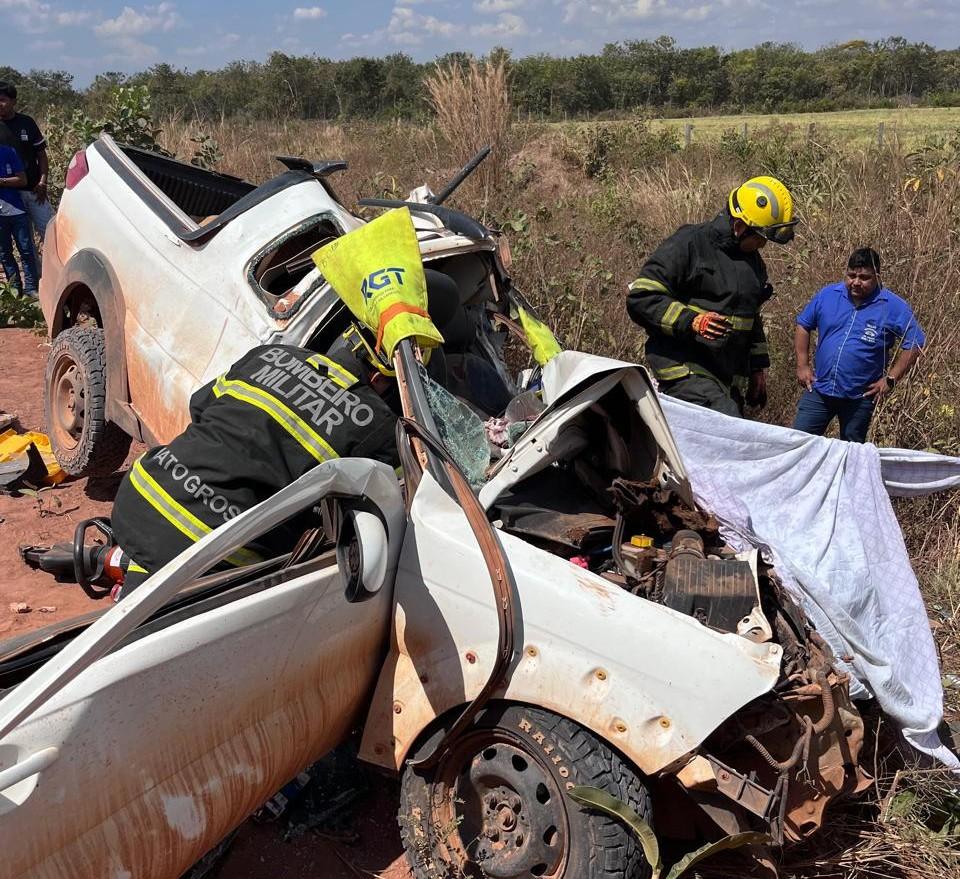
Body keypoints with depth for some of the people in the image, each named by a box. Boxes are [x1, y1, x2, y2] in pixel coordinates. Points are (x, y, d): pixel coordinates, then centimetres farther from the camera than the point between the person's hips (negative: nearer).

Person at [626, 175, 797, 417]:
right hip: (686, 370, -8)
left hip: (731, 378, 8)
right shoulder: (688, 244, -6)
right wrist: (690, 321, -22)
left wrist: (758, 367, 29)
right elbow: (640, 298, -12)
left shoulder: (753, 260, 20)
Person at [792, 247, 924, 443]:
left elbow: (914, 344, -4)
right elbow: (803, 325, 10)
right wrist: (802, 365, 3)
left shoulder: (893, 307, -8)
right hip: (819, 389, 2)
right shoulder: (828, 295, 0)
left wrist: (890, 379, -9)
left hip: (860, 397, -2)